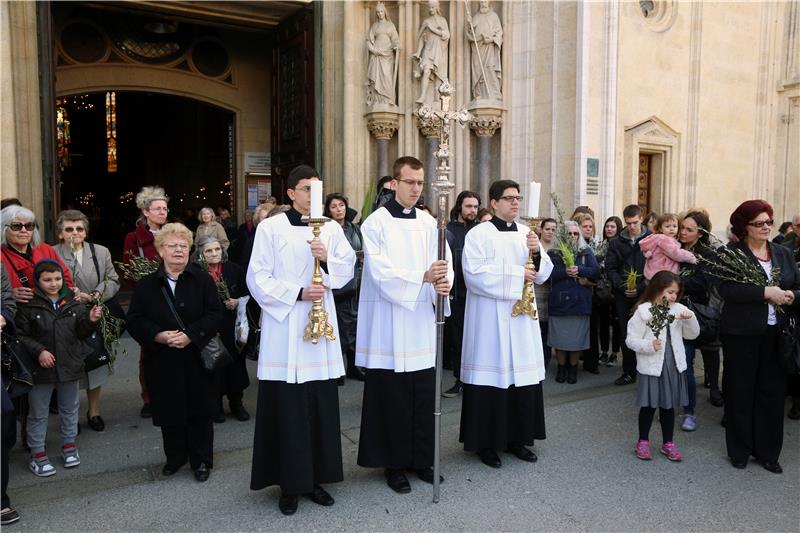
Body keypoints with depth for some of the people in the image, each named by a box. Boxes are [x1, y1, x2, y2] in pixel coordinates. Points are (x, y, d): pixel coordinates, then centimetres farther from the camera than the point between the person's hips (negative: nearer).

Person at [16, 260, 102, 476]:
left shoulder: (73, 303, 0)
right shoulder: (29, 305, -9)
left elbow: (81, 333, 3)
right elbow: (21, 335, -6)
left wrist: (90, 320, -15)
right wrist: (39, 351, -18)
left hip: (69, 366, 3)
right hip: (41, 368, -3)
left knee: (70, 408, 17)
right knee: (38, 413, 9)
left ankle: (69, 444, 34)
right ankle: (37, 453, 23)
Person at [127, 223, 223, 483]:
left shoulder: (202, 280, -1)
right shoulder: (146, 284, 5)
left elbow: (215, 315, -8)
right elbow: (134, 320, 0)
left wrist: (190, 335, -20)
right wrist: (159, 335, -16)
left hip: (196, 358, -1)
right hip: (162, 361, 2)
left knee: (199, 411, 6)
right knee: (169, 412, 11)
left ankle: (201, 460, 21)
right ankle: (175, 457, 31)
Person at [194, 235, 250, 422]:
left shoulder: (234, 269, 2)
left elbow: (247, 294, 9)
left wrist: (238, 302, -9)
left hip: (232, 326, 2)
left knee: (235, 362, 7)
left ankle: (236, 403, 24)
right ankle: (216, 405, 21)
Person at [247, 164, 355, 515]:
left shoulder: (331, 228, 9)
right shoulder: (270, 227, -2)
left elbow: (348, 269, 6)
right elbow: (257, 279, -6)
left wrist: (328, 260, -13)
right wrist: (298, 293, -15)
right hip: (284, 328, -3)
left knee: (321, 406, 7)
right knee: (287, 407, 1)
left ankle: (316, 478, 21)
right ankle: (289, 483, 16)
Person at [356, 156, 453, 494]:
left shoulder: (429, 222, 9)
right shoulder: (376, 223, -6)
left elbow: (444, 263, 1)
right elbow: (380, 272, -17)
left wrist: (443, 283, -21)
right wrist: (423, 277, -28)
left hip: (421, 322, 5)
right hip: (389, 324, -4)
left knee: (424, 395, 10)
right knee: (392, 397, 4)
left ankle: (420, 459, 26)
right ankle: (394, 464, 19)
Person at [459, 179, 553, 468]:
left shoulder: (527, 233, 12)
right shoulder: (479, 234, -5)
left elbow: (542, 275, 10)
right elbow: (474, 273, -17)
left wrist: (537, 253, -10)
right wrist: (517, 274, -12)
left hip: (522, 317, 5)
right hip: (490, 320, -5)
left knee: (523, 374, 7)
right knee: (492, 375, -2)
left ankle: (518, 438, 21)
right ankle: (487, 442, 11)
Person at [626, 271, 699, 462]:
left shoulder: (678, 310, 3)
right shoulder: (643, 311, -10)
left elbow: (692, 334, 7)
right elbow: (631, 339, -10)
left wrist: (690, 318, -9)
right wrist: (649, 345, -25)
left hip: (673, 365, 4)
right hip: (651, 366, -4)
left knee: (669, 405, 15)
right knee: (649, 405, 7)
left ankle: (668, 443, 29)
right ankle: (643, 442, 23)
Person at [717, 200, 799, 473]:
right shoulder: (732, 253, -5)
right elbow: (726, 289, -18)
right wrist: (765, 292, -25)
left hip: (776, 333, 4)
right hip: (741, 334, -4)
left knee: (772, 392, 10)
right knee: (740, 392, 6)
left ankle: (768, 451, 25)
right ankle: (739, 450, 21)